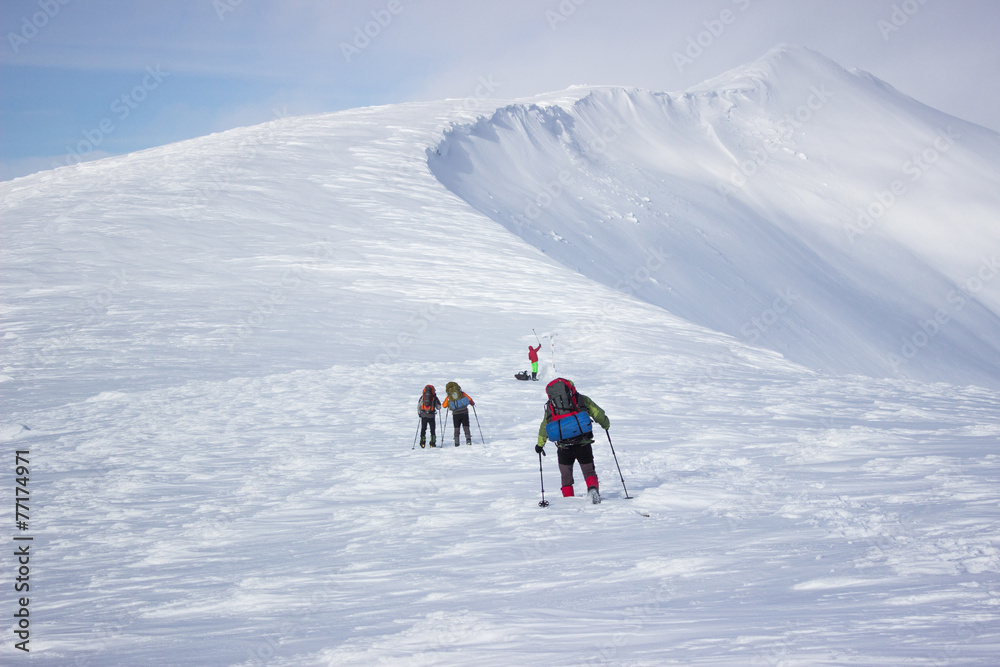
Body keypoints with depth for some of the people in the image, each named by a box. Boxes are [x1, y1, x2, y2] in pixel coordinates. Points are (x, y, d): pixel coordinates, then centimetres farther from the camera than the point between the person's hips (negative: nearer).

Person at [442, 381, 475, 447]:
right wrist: (472, 403, 17)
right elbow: (469, 399, -3)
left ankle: (456, 442, 6)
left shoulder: (448, 397, 2)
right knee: (466, 426, 9)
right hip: (464, 412, 0)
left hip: (456, 414, 0)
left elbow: (444, 405, 7)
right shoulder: (462, 393, 1)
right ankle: (468, 439, -6)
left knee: (456, 428, 10)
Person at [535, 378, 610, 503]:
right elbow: (598, 414, 9)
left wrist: (540, 444, 34)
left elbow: (544, 427, 21)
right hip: (583, 444, -1)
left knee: (566, 475, 18)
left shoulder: (550, 406, 14)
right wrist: (606, 425, 30)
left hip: (563, 448, 1)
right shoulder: (581, 399, 8)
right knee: (589, 471, 9)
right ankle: (593, 488, -19)